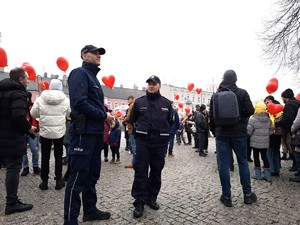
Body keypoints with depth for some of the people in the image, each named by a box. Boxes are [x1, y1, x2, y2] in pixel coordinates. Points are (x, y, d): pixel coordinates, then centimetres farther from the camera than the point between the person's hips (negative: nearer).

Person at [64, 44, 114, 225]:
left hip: (95, 133, 10)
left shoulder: (93, 77, 21)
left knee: (92, 175, 17)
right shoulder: (80, 73, -8)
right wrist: (103, 115, -14)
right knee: (78, 177, -2)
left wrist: (105, 115, 4)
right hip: (84, 133, -10)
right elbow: (79, 103, -22)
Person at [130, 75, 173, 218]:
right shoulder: (139, 102, 2)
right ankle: (139, 202, 6)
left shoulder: (166, 103, 5)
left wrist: (162, 132, 12)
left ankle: (151, 198, 25)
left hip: (160, 142, 2)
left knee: (156, 171, 10)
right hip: (143, 141, -1)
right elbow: (132, 119, 13)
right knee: (140, 171, -3)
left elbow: (170, 121, 16)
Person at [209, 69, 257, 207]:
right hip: (239, 134, 0)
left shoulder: (216, 95, 3)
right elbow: (250, 110, -8)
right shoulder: (242, 93, -3)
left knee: (223, 165, 3)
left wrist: (214, 131, 15)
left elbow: (211, 115, 5)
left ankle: (226, 197, 9)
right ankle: (247, 194, 22)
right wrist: (240, 117, 13)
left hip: (221, 134, 1)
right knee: (243, 162, 13)